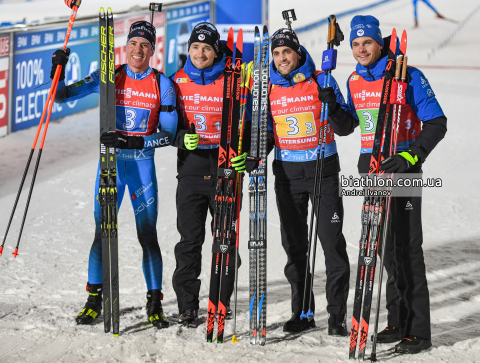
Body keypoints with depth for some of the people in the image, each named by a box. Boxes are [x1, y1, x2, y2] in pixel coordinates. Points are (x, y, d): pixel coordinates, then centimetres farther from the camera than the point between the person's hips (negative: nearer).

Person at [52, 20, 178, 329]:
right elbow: (62, 96, 5)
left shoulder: (162, 84, -1)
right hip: (111, 163, 1)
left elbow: (168, 134, -5)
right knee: (102, 232, -1)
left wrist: (132, 141, -19)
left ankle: (155, 304, 8)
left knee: (148, 236, -2)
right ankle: (94, 300, 11)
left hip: (143, 165, -1)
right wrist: (58, 70, -14)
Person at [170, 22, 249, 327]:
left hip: (226, 167, 0)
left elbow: (248, 120, 6)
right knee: (190, 239, -3)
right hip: (191, 168, 1)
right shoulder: (178, 81, 5)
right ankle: (188, 305, 3)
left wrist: (245, 152, -10)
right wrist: (182, 139, -10)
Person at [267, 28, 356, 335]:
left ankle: (337, 315, 0)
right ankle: (302, 312, 18)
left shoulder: (320, 82, -4)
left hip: (322, 169, -3)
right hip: (287, 172, 3)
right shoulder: (269, 88, 5)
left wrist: (333, 106, -23)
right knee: (294, 244, 8)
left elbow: (345, 128, -5)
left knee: (333, 242, -6)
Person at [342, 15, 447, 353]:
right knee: (386, 247, 11)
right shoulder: (355, 81, 8)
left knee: (408, 247, -7)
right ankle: (398, 322, 20)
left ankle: (419, 331, -4)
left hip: (402, 169, -7)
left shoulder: (408, 77, -11)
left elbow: (436, 123, -12)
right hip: (370, 167, 7)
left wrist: (410, 156, -23)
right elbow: (348, 125, 23)